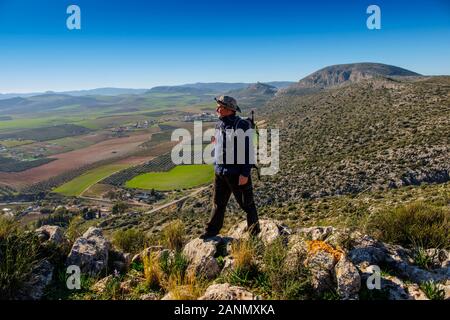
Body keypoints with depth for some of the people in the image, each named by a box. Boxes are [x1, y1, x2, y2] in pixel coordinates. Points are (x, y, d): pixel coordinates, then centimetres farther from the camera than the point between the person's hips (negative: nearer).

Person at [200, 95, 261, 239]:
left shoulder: (241, 125, -15)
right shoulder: (219, 125, 8)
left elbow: (248, 151, -17)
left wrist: (245, 174, -20)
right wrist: (216, 166, 20)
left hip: (237, 173, -7)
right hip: (220, 172, 7)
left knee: (246, 203, 9)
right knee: (218, 203, 16)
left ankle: (254, 230, 28)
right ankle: (212, 230, 30)